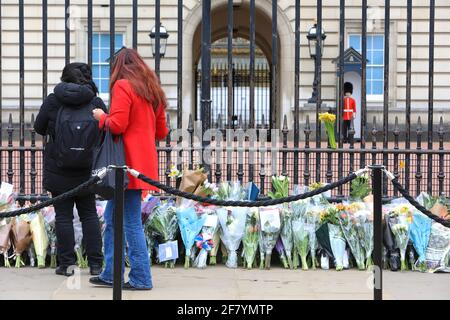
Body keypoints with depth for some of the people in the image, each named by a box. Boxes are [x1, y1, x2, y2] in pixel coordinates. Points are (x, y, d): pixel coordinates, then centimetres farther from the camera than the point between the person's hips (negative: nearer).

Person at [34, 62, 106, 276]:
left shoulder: (53, 100, -5)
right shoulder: (96, 103, -3)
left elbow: (39, 128, 5)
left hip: (58, 171, -1)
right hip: (87, 171, 2)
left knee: (63, 216, 5)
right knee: (89, 214, 10)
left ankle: (66, 264, 6)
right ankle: (95, 264, 10)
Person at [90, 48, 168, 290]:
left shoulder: (122, 86, -7)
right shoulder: (153, 91, 16)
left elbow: (117, 125, -17)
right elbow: (161, 132, 17)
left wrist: (101, 117, 1)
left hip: (129, 162, -8)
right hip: (144, 160, 8)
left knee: (132, 222, -2)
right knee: (112, 218, 14)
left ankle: (141, 278, 3)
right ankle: (111, 274, 17)